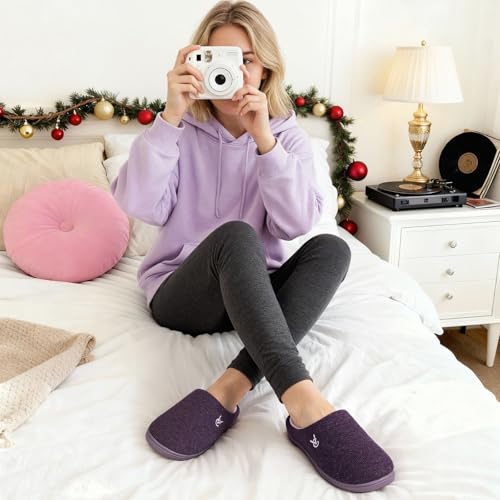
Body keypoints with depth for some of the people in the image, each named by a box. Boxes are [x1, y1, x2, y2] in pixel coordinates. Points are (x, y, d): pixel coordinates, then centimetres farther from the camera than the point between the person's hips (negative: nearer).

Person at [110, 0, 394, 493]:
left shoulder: (287, 133, 2)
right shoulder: (184, 129, 0)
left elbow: (298, 222, -13)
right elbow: (139, 205, -16)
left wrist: (263, 139, -23)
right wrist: (170, 116, -22)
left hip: (255, 293, 2)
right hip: (183, 290, -2)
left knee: (331, 248, -26)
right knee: (235, 234, -34)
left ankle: (230, 387, -37)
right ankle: (303, 401, -46)